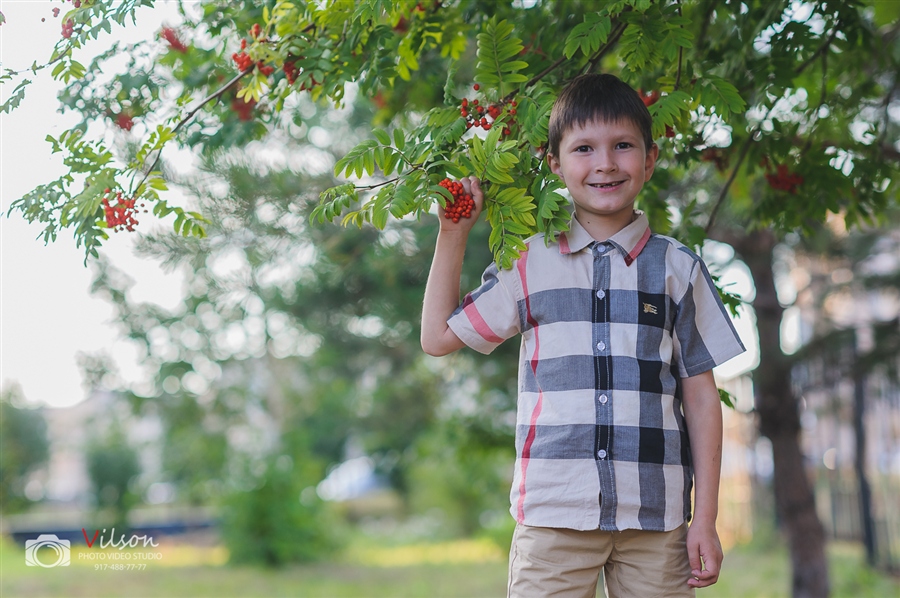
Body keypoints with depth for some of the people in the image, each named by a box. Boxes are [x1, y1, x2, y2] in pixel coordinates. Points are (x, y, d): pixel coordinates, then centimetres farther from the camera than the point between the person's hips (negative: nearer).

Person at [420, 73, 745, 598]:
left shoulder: (678, 269, 7)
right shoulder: (530, 265, 8)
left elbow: (700, 396, 7)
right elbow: (439, 336, 15)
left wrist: (706, 518, 3)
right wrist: (453, 233, 12)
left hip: (654, 517, 0)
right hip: (554, 514, 0)